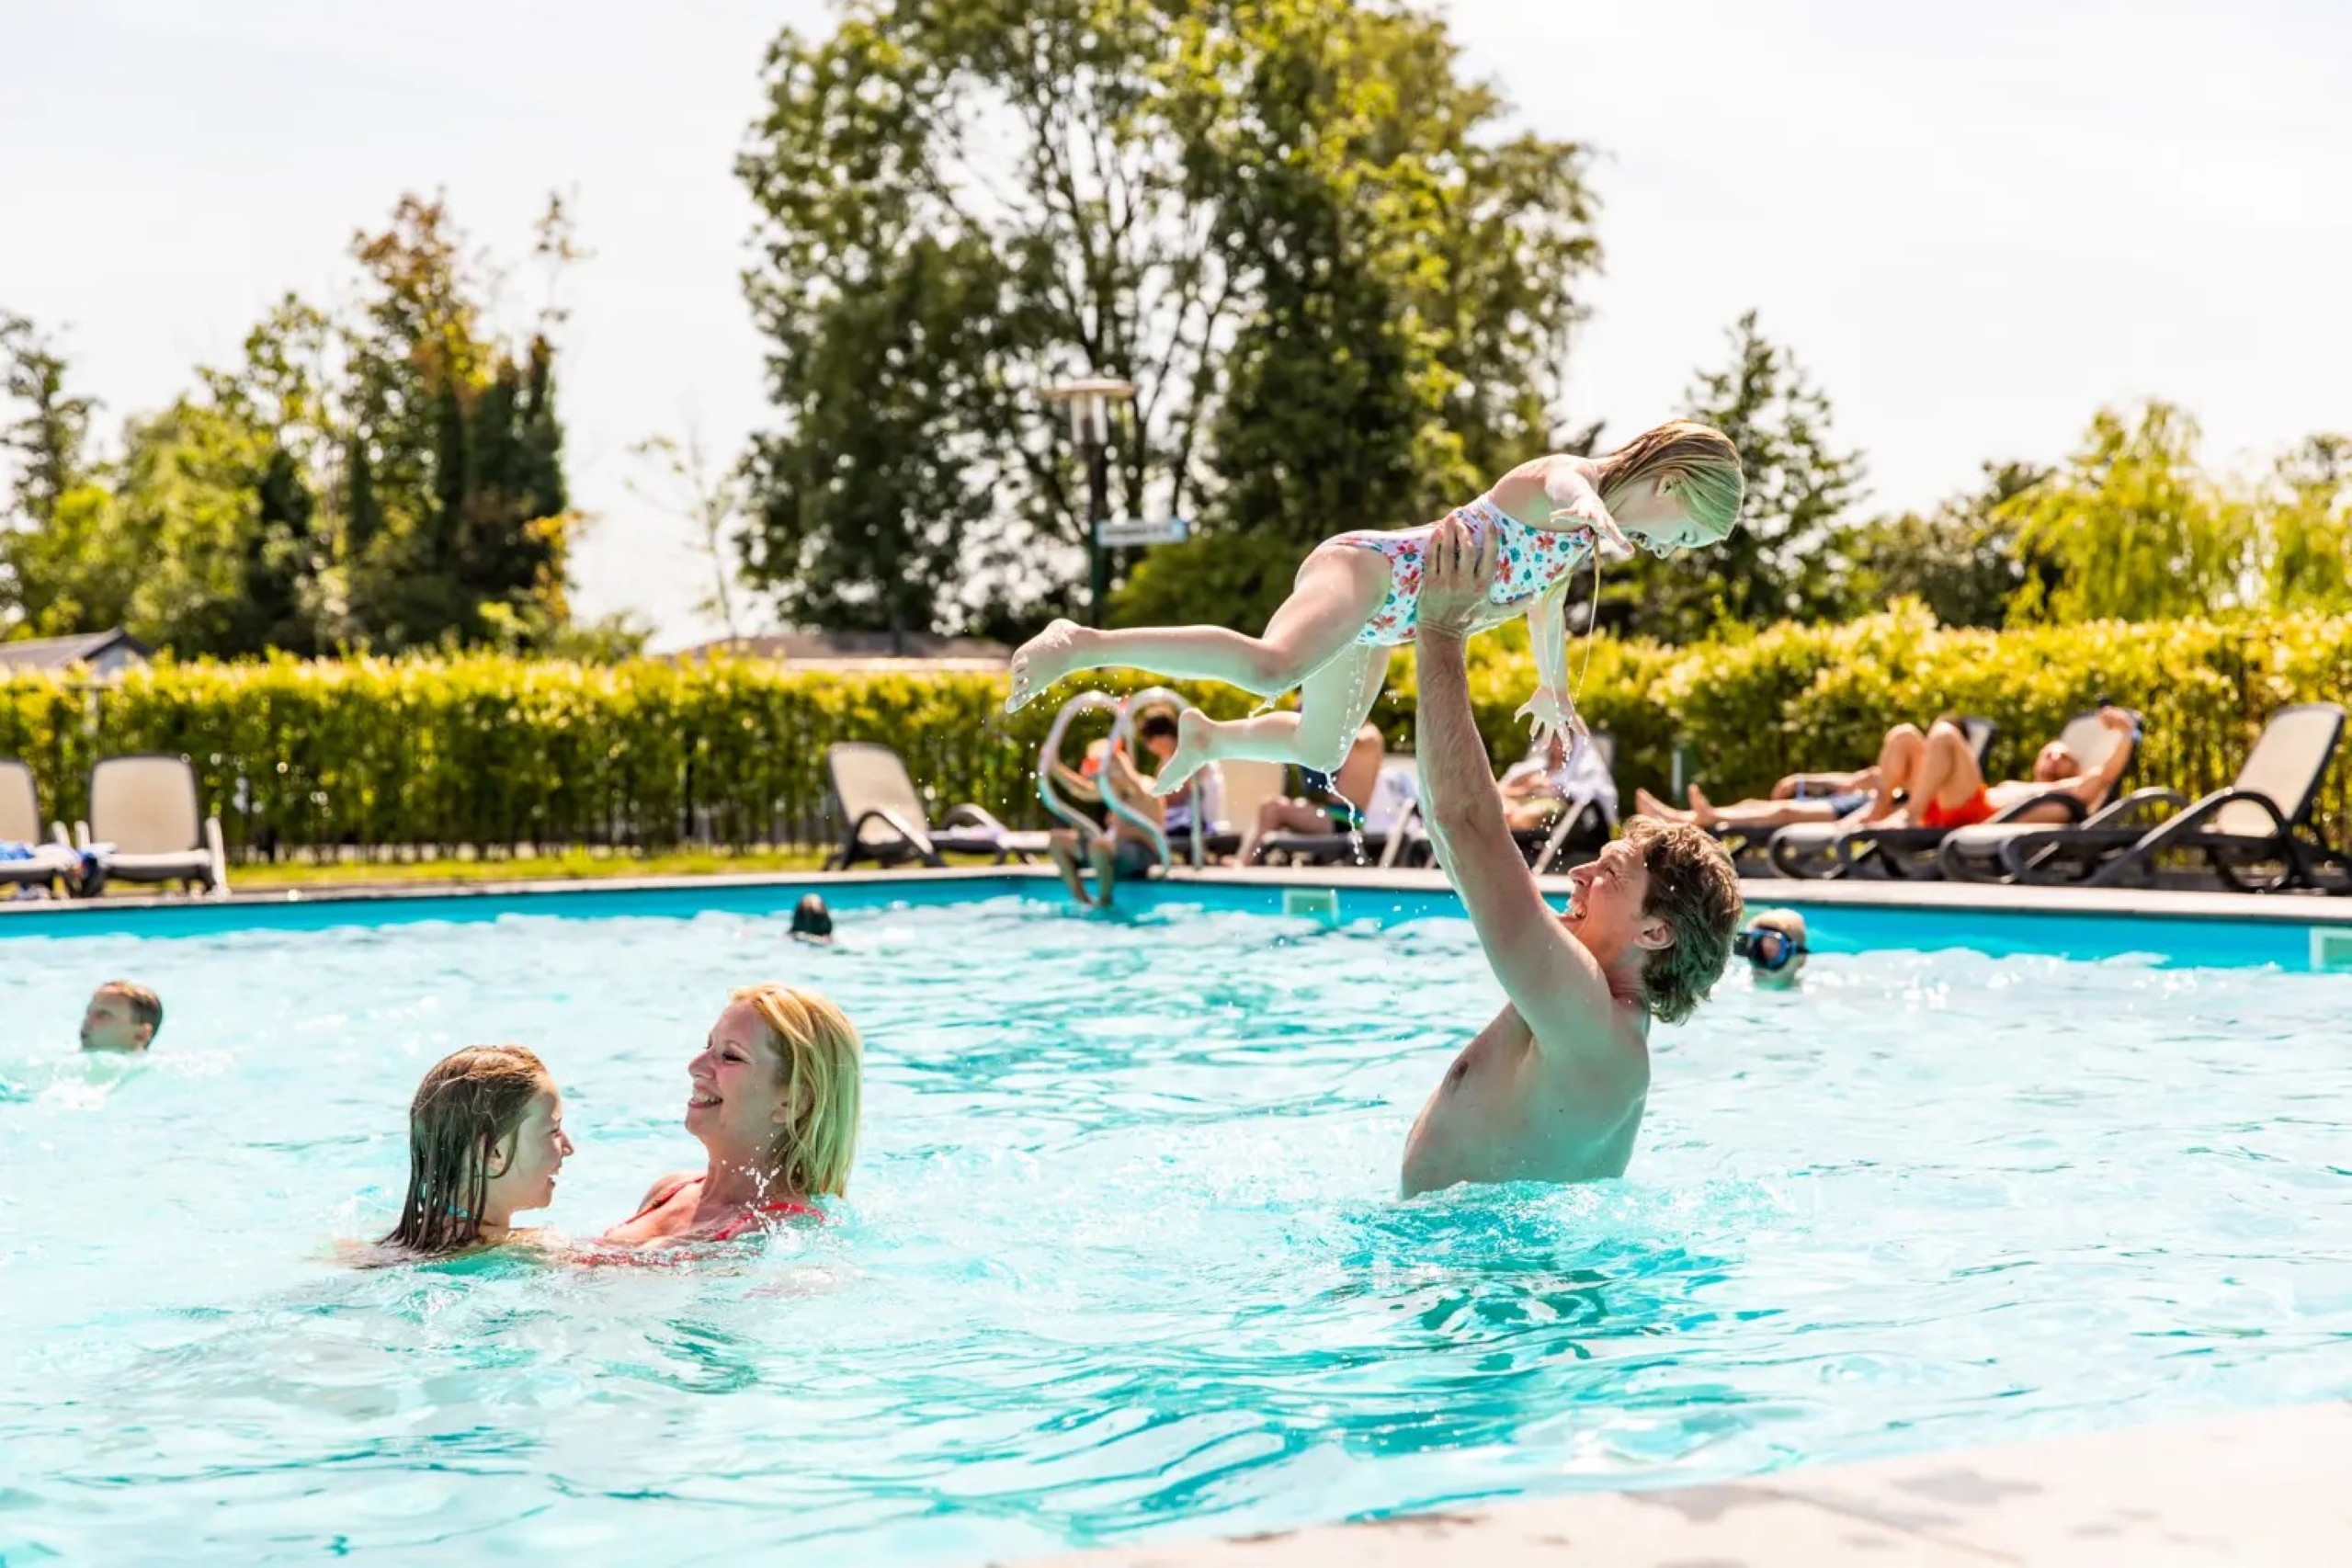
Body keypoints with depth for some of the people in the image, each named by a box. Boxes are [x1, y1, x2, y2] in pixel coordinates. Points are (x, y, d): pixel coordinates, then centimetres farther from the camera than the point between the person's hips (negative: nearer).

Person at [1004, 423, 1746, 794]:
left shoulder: (1587, 540, 16)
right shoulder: (1572, 479, -12)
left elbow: (1546, 600, 38)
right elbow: (1564, 482, -40)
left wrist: (1553, 684, 54)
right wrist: (1587, 506, -65)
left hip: (1383, 624, 10)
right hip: (1367, 567, -10)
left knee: (1322, 752, 22)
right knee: (1273, 666, -39)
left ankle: (1208, 737, 47)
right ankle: (1085, 645, -38)